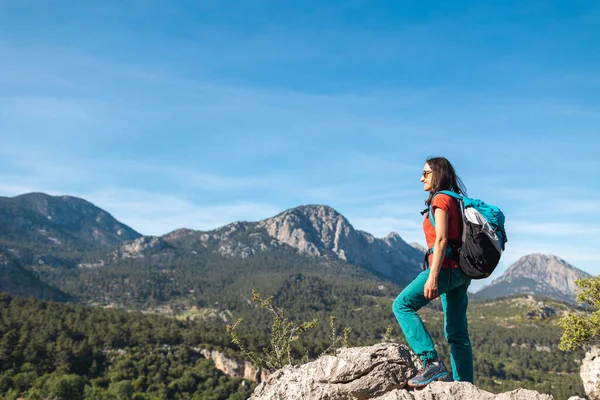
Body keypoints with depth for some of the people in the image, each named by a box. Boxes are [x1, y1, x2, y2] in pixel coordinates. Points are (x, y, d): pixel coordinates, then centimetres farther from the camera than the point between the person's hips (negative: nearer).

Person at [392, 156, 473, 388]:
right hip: (459, 271, 10)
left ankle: (432, 362, -16)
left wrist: (433, 277, -22)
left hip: (446, 266, -10)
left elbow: (441, 240, -16)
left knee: (403, 305, -8)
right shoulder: (454, 201, 20)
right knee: (456, 333, 9)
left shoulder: (440, 199, -6)